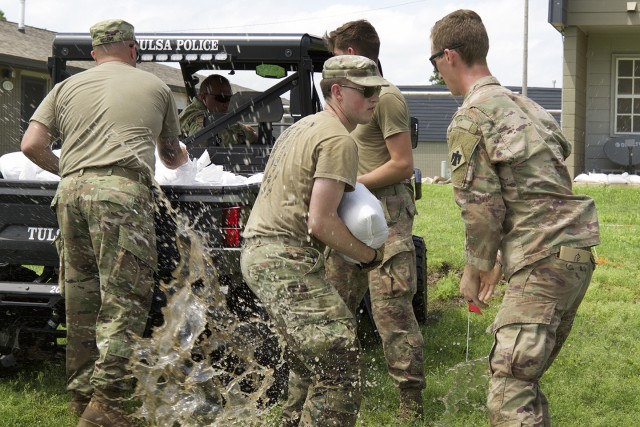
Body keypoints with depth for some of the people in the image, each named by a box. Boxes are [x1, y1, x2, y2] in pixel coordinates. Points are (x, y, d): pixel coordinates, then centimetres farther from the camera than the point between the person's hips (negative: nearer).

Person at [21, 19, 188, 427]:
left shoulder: (67, 87, 23)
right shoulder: (155, 86, 19)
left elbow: (32, 144, 12)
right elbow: (171, 155, 31)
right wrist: (182, 158, 55)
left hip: (71, 192, 4)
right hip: (122, 191, -4)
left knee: (80, 300, 12)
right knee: (124, 300, -7)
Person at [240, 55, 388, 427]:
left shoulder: (305, 126, 19)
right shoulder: (340, 141, -13)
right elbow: (320, 222, -19)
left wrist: (343, 195, 12)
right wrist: (368, 256, -5)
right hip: (285, 261, -11)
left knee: (312, 355, 27)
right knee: (341, 368, -15)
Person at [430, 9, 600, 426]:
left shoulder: (469, 120, -7)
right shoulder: (524, 105, 21)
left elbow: (482, 208, -10)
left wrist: (474, 270, 5)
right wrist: (497, 261, 26)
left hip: (543, 262, -9)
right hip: (578, 254, 9)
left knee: (510, 391, -11)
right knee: (525, 378, 19)